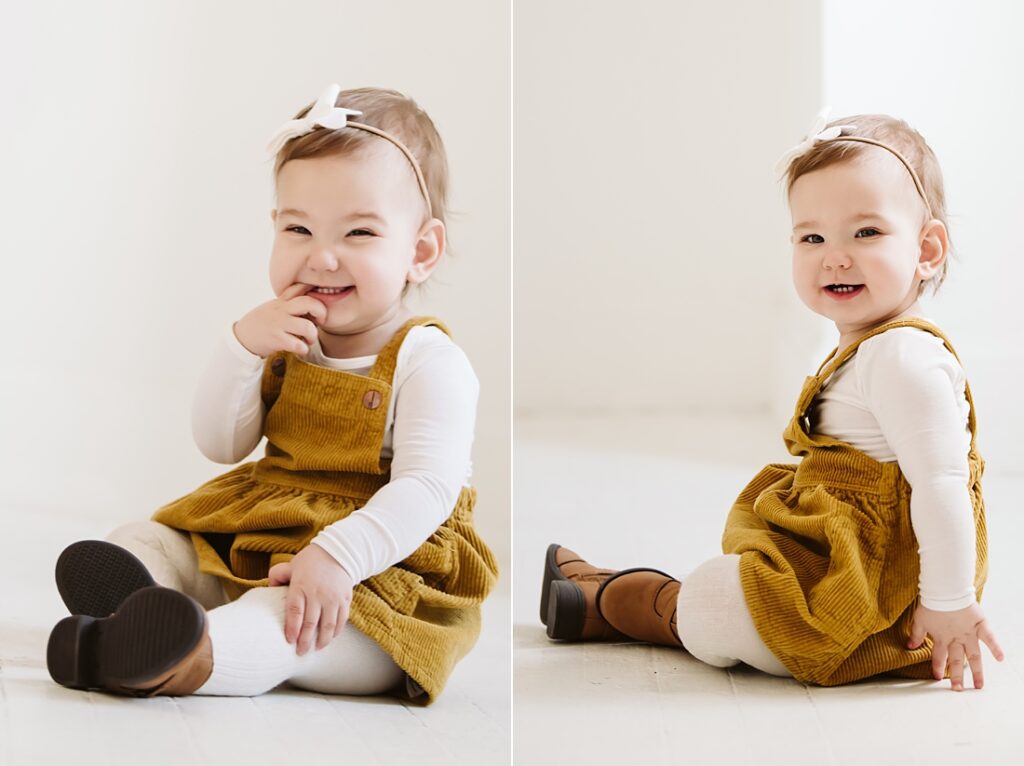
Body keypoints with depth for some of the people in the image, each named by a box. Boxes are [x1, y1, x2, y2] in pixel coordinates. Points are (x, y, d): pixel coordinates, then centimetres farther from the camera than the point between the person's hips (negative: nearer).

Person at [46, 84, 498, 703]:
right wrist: (241, 348, -11)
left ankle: (182, 660, -64)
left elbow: (426, 488, -24)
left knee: (289, 616, -36)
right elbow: (220, 445, 8)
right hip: (253, 540, 8)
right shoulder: (285, 341, 10)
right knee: (147, 540, -6)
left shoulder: (427, 361, -11)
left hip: (380, 566, -7)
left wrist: (337, 556, -40)